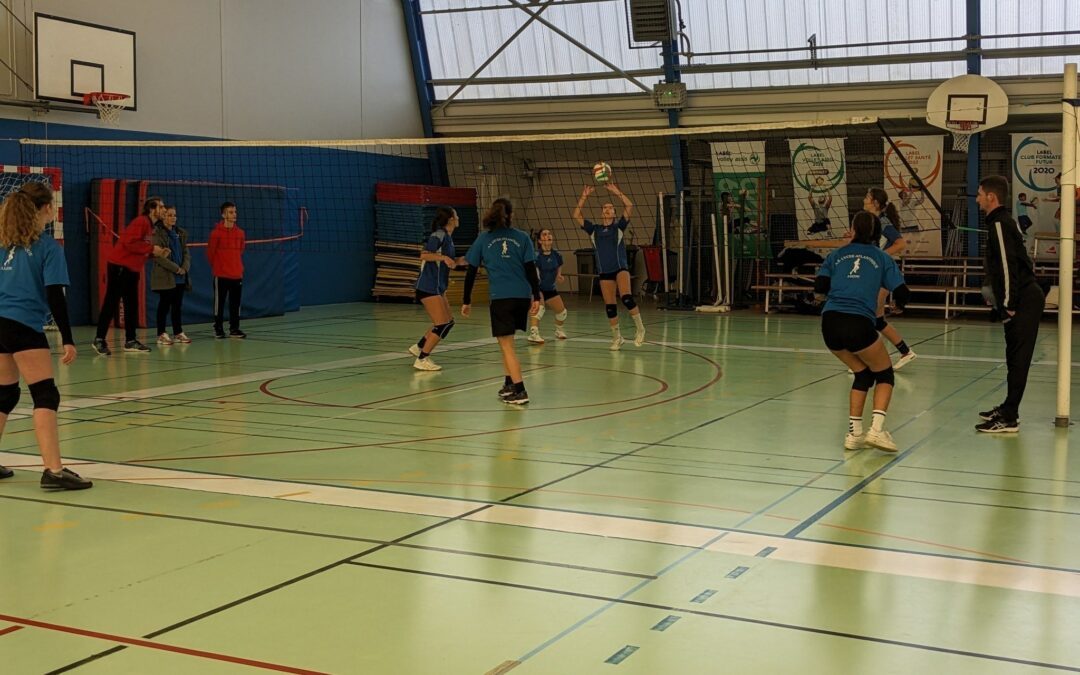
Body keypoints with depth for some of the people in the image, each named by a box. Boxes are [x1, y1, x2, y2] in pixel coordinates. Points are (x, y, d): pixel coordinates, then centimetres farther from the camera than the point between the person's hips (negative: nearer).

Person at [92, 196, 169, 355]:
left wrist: (157, 253, 3)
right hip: (120, 266, -10)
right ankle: (99, 340, -1)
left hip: (132, 269, 10)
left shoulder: (150, 226, 15)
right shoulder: (140, 222, -14)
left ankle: (130, 341, 14)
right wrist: (151, 249, -19)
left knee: (132, 305, 9)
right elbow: (130, 242, -25)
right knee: (111, 303, -6)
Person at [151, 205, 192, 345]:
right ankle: (161, 334, 4)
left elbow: (186, 252, 13)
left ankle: (178, 332, 16)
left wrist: (185, 268, -5)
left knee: (178, 305, 9)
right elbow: (158, 256, -14)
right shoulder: (157, 233, -7)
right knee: (164, 305, -1)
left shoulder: (180, 233, 13)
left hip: (180, 277, 6)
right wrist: (176, 268, -15)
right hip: (164, 276, -6)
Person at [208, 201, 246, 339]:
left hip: (237, 274, 4)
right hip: (221, 275, -4)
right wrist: (217, 267, 10)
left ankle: (234, 329, 14)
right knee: (219, 302, 1)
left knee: (235, 303, 6)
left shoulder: (240, 232, 6)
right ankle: (218, 329, 9)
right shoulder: (216, 232, -8)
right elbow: (210, 252, 0)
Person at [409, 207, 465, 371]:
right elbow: (424, 255, -24)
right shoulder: (438, 235, -14)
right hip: (429, 288, -10)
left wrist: (458, 260, 12)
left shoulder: (447, 237, 14)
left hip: (437, 288, 10)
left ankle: (418, 347, 22)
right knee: (442, 324, -10)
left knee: (448, 321, 13)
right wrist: (443, 257, -34)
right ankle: (422, 360, -5)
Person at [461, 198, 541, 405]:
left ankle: (519, 391, -13)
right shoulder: (522, 237, 8)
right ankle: (509, 384, 23)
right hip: (523, 296, 3)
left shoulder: (483, 239, 5)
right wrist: (536, 297, 4)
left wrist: (466, 301, 10)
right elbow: (531, 269, 2)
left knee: (506, 344, -3)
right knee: (506, 341, 21)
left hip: (500, 297, -3)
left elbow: (471, 272, 5)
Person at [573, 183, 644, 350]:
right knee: (609, 307, 4)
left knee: (626, 297, -25)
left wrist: (616, 192, -9)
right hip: (604, 272, 3)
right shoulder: (594, 229, 11)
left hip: (621, 268, -3)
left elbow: (630, 207, -8)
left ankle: (639, 328, -7)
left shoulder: (619, 227, 5)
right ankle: (617, 338, 19)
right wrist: (584, 197, -1)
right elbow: (576, 216, 4)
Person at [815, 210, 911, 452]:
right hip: (858, 324, -3)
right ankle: (877, 428, -2)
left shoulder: (837, 255, 16)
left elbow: (819, 290, 5)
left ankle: (854, 432, 15)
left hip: (830, 324, 3)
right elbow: (902, 295, 5)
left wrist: (823, 296, 28)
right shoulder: (882, 258, 11)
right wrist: (897, 303, 28)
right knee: (884, 373, 17)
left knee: (863, 373, 22)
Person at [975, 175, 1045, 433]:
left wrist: (1008, 304, -18)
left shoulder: (1000, 225, -13)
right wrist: (997, 294, 20)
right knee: (1015, 358, 16)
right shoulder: (1004, 222, 17)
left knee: (1018, 359, -9)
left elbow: (1008, 266, -19)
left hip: (1023, 301, -10)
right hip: (1025, 298, 10)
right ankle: (1009, 409, 25)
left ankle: (1009, 419, -8)